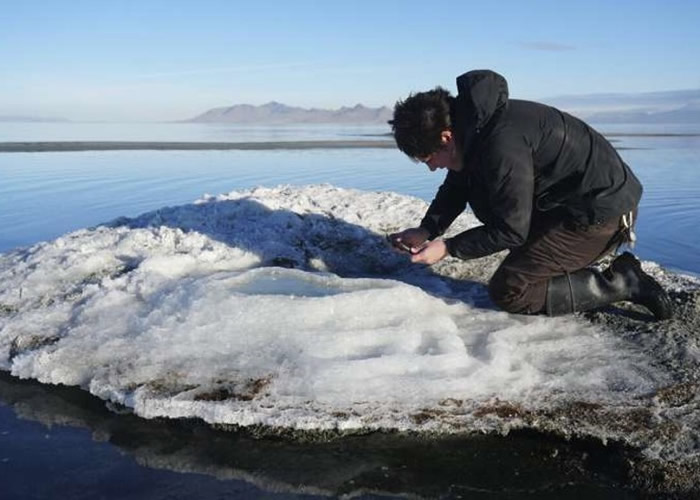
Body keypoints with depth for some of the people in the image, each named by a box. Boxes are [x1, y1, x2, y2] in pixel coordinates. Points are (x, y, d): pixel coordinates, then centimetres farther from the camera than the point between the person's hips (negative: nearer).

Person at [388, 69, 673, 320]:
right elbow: (457, 186, 12)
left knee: (507, 292, -9)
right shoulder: (470, 124, 0)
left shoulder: (502, 145, -30)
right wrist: (427, 231, -2)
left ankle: (620, 283, -6)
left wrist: (448, 248, -15)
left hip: (601, 212, -10)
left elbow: (512, 230, -22)